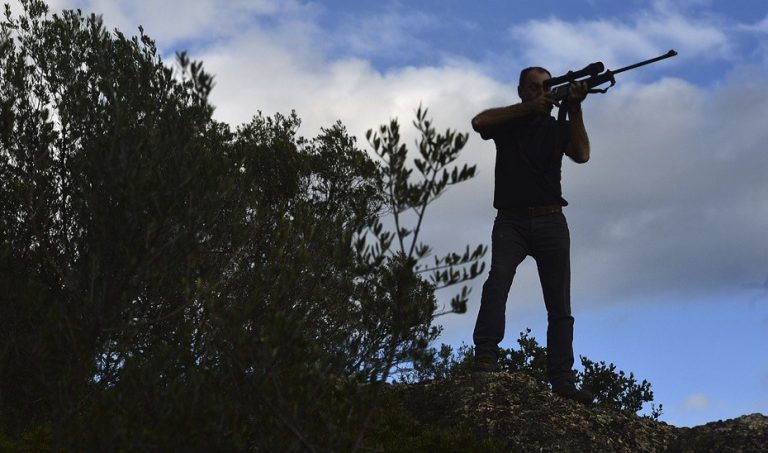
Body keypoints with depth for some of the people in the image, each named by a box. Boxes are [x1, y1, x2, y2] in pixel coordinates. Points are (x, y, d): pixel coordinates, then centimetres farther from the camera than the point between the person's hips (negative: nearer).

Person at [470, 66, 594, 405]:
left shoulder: (558, 127, 13)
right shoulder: (507, 121, 11)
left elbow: (581, 155, -5)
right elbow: (479, 122, -11)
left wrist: (574, 108, -12)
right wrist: (528, 108, -12)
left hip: (550, 222, 2)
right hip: (511, 221, -2)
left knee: (560, 304, -3)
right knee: (498, 281, -25)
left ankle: (562, 380, -5)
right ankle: (485, 358, -33)